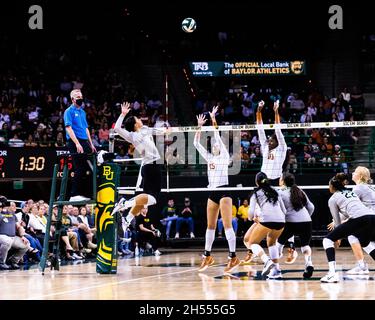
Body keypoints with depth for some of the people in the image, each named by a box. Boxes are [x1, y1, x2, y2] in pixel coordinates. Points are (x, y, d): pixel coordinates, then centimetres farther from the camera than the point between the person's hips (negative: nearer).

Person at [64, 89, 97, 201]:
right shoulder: (69, 111, -4)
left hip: (84, 142, 8)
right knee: (79, 169, -11)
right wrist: (77, 143, -22)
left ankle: (81, 193, 10)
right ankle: (74, 195, -10)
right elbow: (69, 128, -13)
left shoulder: (82, 112, 20)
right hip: (75, 142, -8)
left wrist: (91, 144, 18)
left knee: (85, 169, 5)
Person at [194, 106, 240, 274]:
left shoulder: (224, 156, -1)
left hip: (223, 190, -7)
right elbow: (196, 143, 13)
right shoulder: (209, 158, 15)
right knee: (210, 226, 12)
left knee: (227, 224, -14)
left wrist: (213, 119, -10)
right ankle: (207, 257, 19)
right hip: (212, 192, 7)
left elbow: (218, 137, -10)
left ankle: (233, 257, -18)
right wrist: (200, 126, 6)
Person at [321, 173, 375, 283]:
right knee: (366, 243, 36)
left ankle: (332, 273, -10)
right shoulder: (351, 193, 32)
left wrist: (337, 237, 32)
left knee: (328, 240, 6)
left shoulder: (333, 199, 14)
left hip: (359, 219, -7)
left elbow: (337, 220, 19)